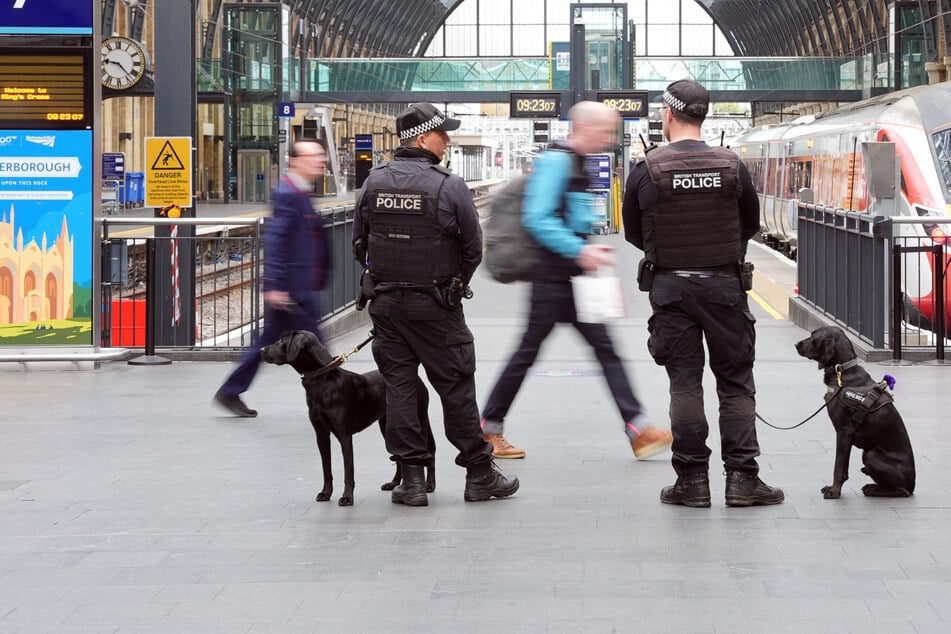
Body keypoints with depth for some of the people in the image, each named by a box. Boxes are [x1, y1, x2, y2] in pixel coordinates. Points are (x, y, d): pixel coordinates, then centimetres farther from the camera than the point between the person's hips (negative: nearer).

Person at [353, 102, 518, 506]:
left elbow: (359, 244, 8)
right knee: (456, 388, 4)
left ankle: (412, 478, 6)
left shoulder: (373, 183, 1)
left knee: (398, 386, 7)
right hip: (435, 306, -4)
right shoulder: (449, 187, -12)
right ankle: (479, 475, 12)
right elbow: (473, 249, -5)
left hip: (385, 302, 4)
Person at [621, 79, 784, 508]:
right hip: (724, 285, 1)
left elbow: (633, 233, 3)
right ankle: (742, 478, 3)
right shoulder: (731, 166, -3)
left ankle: (692, 480, 4)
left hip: (670, 285, -1)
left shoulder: (648, 169, -7)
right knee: (735, 383, 7)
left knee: (684, 383, 4)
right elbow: (751, 225, 9)